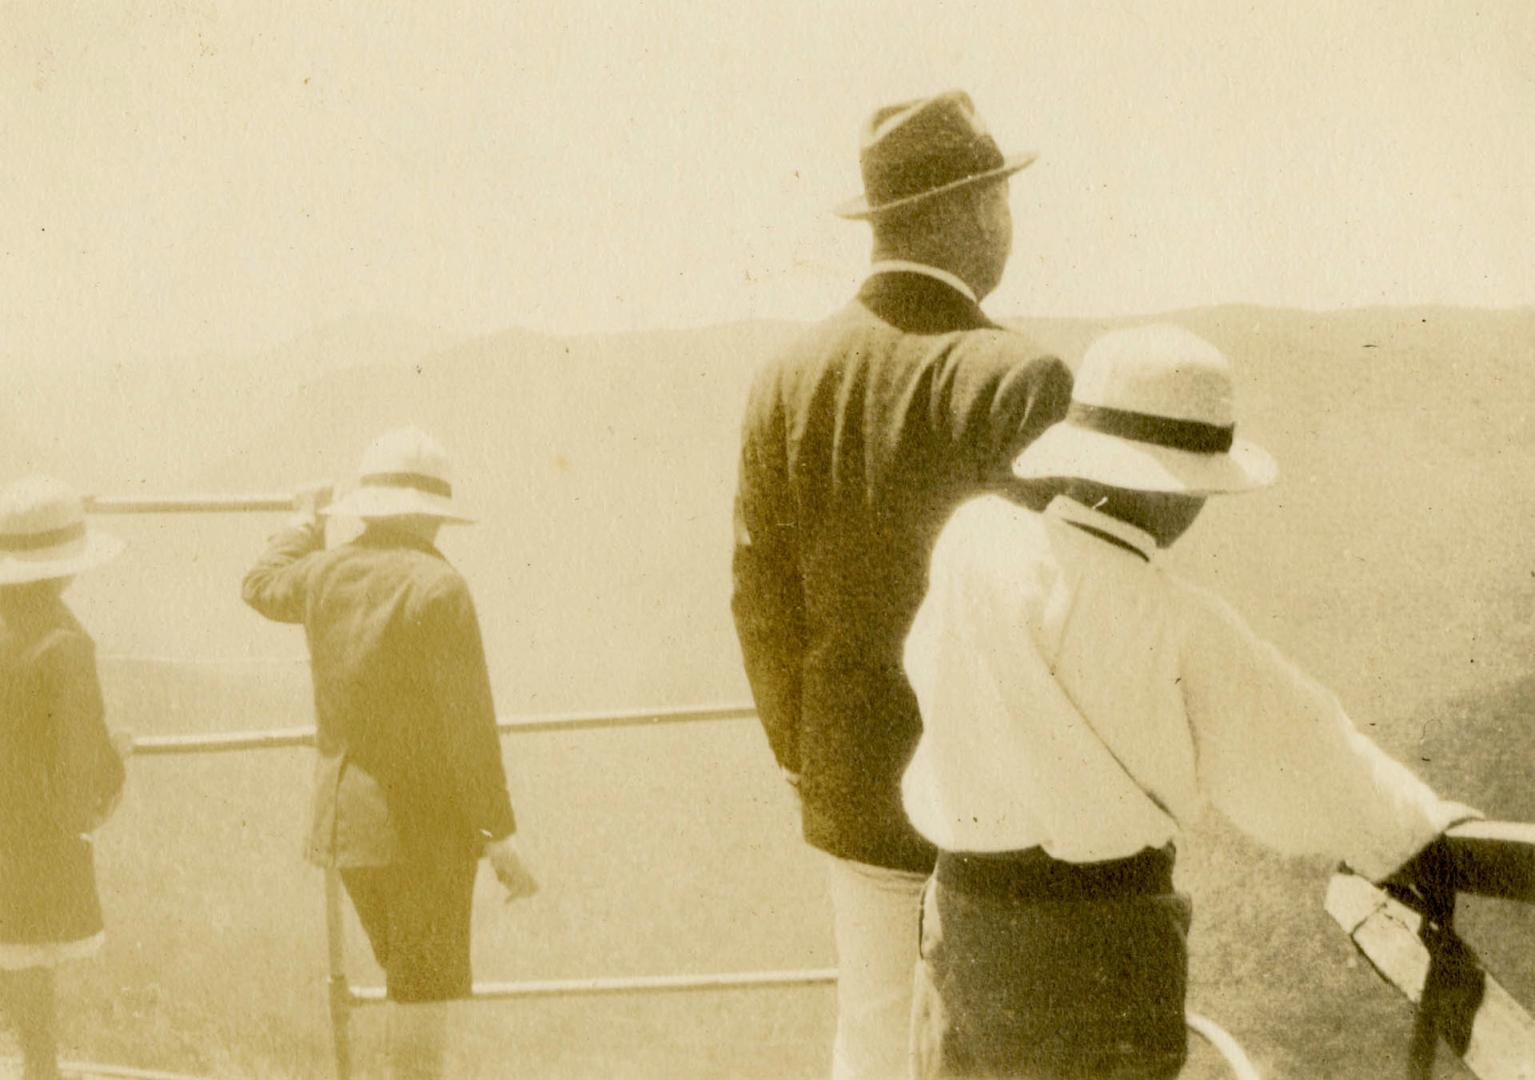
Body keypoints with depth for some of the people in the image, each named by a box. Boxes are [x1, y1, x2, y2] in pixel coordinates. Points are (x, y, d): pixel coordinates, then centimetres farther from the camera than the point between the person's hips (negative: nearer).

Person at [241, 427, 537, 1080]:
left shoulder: (327, 574, 3)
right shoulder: (436, 588, -17)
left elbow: (263, 585, 28)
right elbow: (467, 725, -19)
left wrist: (306, 525, 46)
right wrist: (501, 836, -15)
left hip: (344, 818, 7)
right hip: (424, 818, -7)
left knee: (411, 978, 19)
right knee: (425, 986, 2)